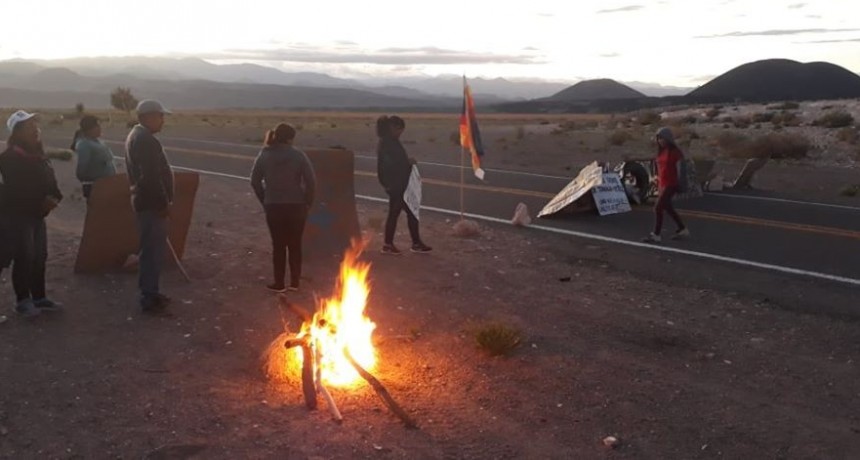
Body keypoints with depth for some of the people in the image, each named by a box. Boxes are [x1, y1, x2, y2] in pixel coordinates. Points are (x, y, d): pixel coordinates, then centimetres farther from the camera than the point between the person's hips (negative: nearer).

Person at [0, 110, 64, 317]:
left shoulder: (39, 155, 12)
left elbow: (50, 180, 12)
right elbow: (17, 190, -20)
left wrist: (54, 197, -8)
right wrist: (42, 202, -19)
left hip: (38, 214, 8)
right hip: (18, 215, -8)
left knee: (40, 256, 10)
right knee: (24, 257, -4)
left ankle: (39, 297, 20)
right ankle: (23, 301, 8)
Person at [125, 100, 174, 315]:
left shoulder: (137, 135, 15)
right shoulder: (146, 140, -20)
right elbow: (152, 177, -25)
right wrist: (164, 204, -18)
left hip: (145, 200, 11)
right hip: (152, 203, -11)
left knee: (152, 249, 18)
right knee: (153, 250, -5)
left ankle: (150, 292, 28)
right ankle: (149, 300, 1)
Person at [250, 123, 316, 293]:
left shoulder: (264, 156, 0)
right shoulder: (298, 155, -7)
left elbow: (255, 182, 1)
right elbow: (311, 180, -11)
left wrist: (265, 201, 9)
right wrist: (307, 202, 1)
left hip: (273, 207, 1)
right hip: (296, 206, -1)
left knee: (278, 245, 10)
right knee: (295, 244, 11)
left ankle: (279, 283, 15)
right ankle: (294, 282, 16)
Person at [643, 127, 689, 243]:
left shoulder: (675, 151, -11)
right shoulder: (661, 151, 12)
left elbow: (679, 169, -11)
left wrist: (679, 185, -11)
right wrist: (658, 184, 15)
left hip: (671, 184, -9)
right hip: (662, 183, 9)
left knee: (658, 208, -12)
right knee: (668, 208, 17)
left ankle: (656, 235, -7)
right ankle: (683, 229, 31)